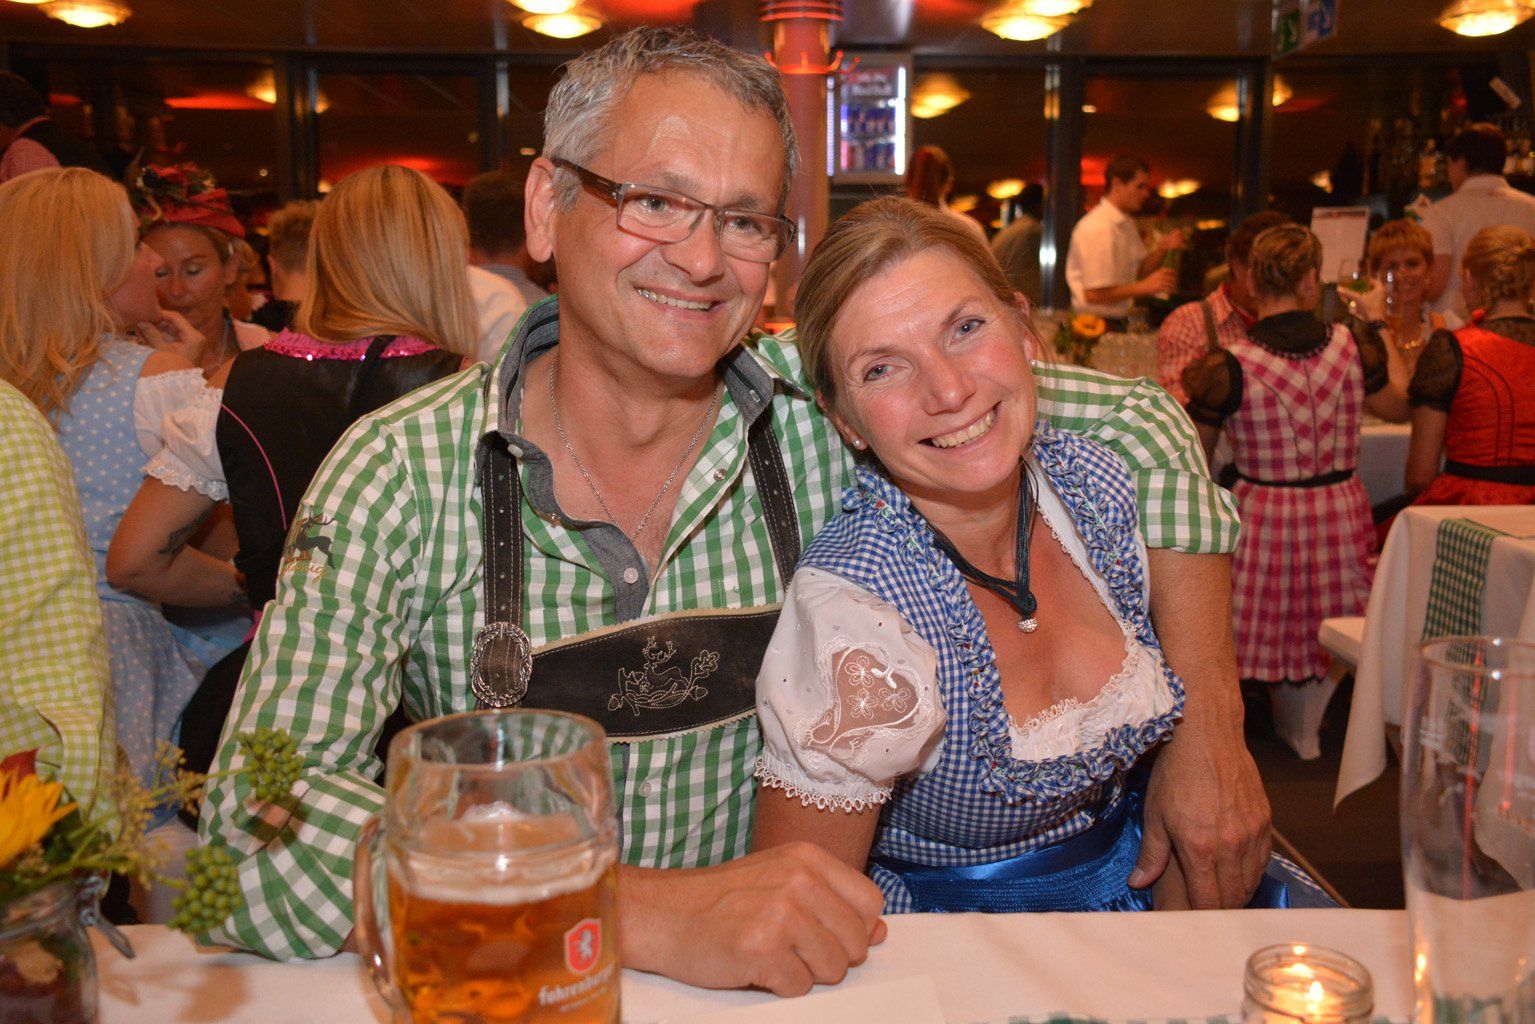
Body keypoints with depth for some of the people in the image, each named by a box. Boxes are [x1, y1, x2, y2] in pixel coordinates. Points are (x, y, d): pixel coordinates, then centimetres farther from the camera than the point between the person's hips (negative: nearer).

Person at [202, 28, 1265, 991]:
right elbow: (261, 831, -22)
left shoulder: (822, 415, -9)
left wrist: (1206, 726, -9)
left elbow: (1137, 420, -1)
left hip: (790, 981, 1)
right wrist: (653, 913, -31)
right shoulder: (400, 476, -13)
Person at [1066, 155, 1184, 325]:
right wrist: (1145, 287, -21)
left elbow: (1141, 271, 17)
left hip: (1117, 322, 9)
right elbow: (1094, 294, -24)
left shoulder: (1126, 223, 12)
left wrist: (1162, 249, -2)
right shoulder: (1098, 229, -20)